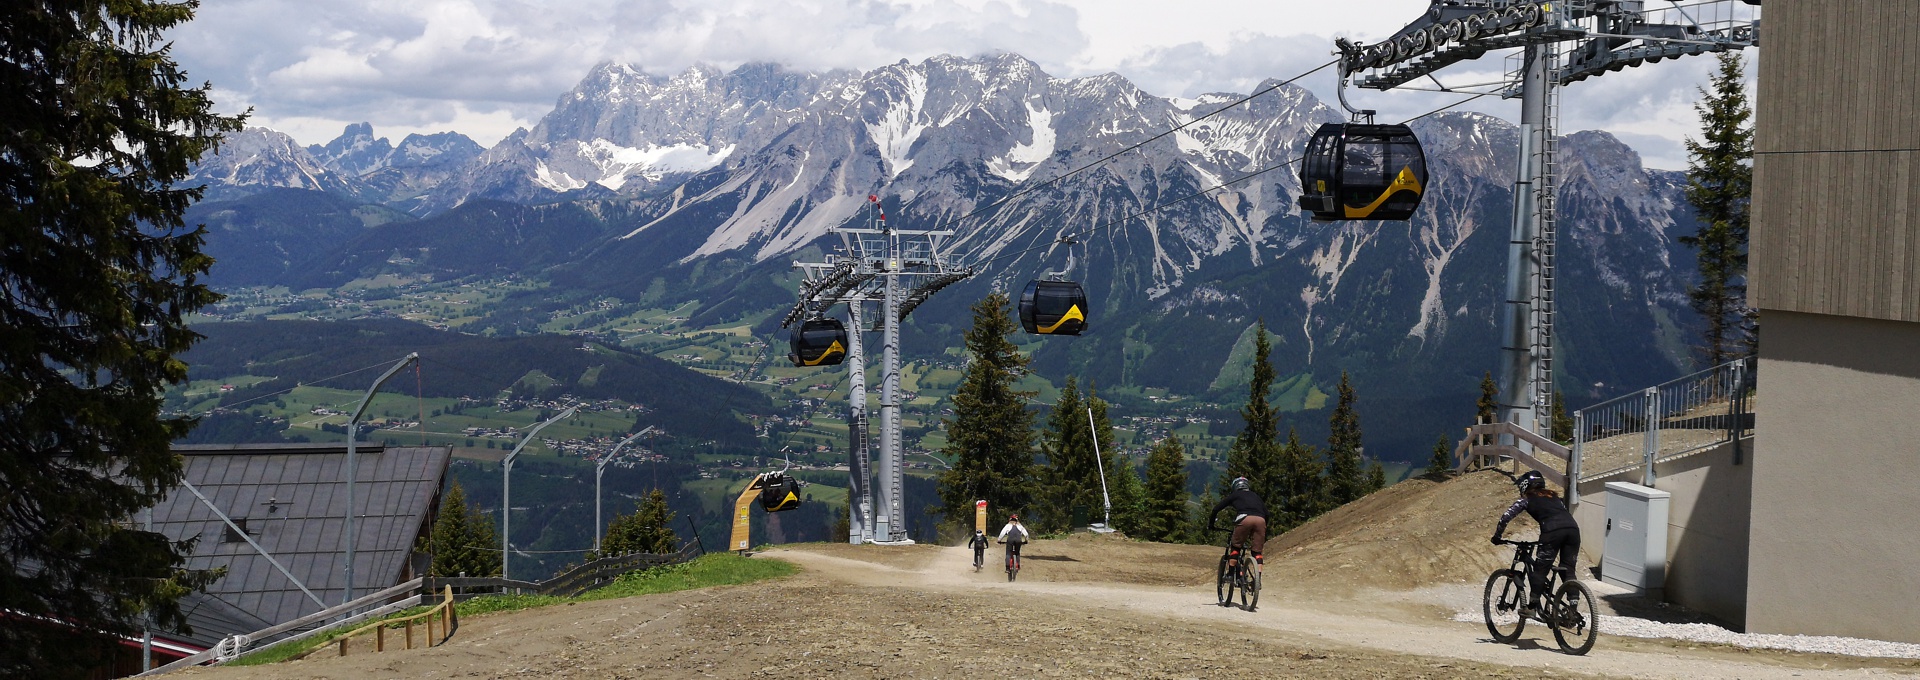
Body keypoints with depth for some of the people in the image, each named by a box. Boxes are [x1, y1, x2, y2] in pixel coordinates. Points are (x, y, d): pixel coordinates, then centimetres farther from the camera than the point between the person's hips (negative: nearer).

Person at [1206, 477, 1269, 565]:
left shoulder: (1234, 495, 27)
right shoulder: (1255, 496, 35)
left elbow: (1216, 509, 23)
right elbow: (1266, 514, 30)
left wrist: (1210, 524, 36)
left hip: (1244, 519, -2)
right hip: (1260, 520, 2)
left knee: (1236, 546, 16)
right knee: (1258, 551, 11)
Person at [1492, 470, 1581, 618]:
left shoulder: (1527, 498, 19)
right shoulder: (1553, 496, 34)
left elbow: (1507, 516, 11)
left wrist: (1497, 535, 22)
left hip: (1553, 531, -5)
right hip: (1573, 529, 5)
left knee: (1540, 570, 5)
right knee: (1568, 571, 12)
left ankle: (1532, 607, 6)